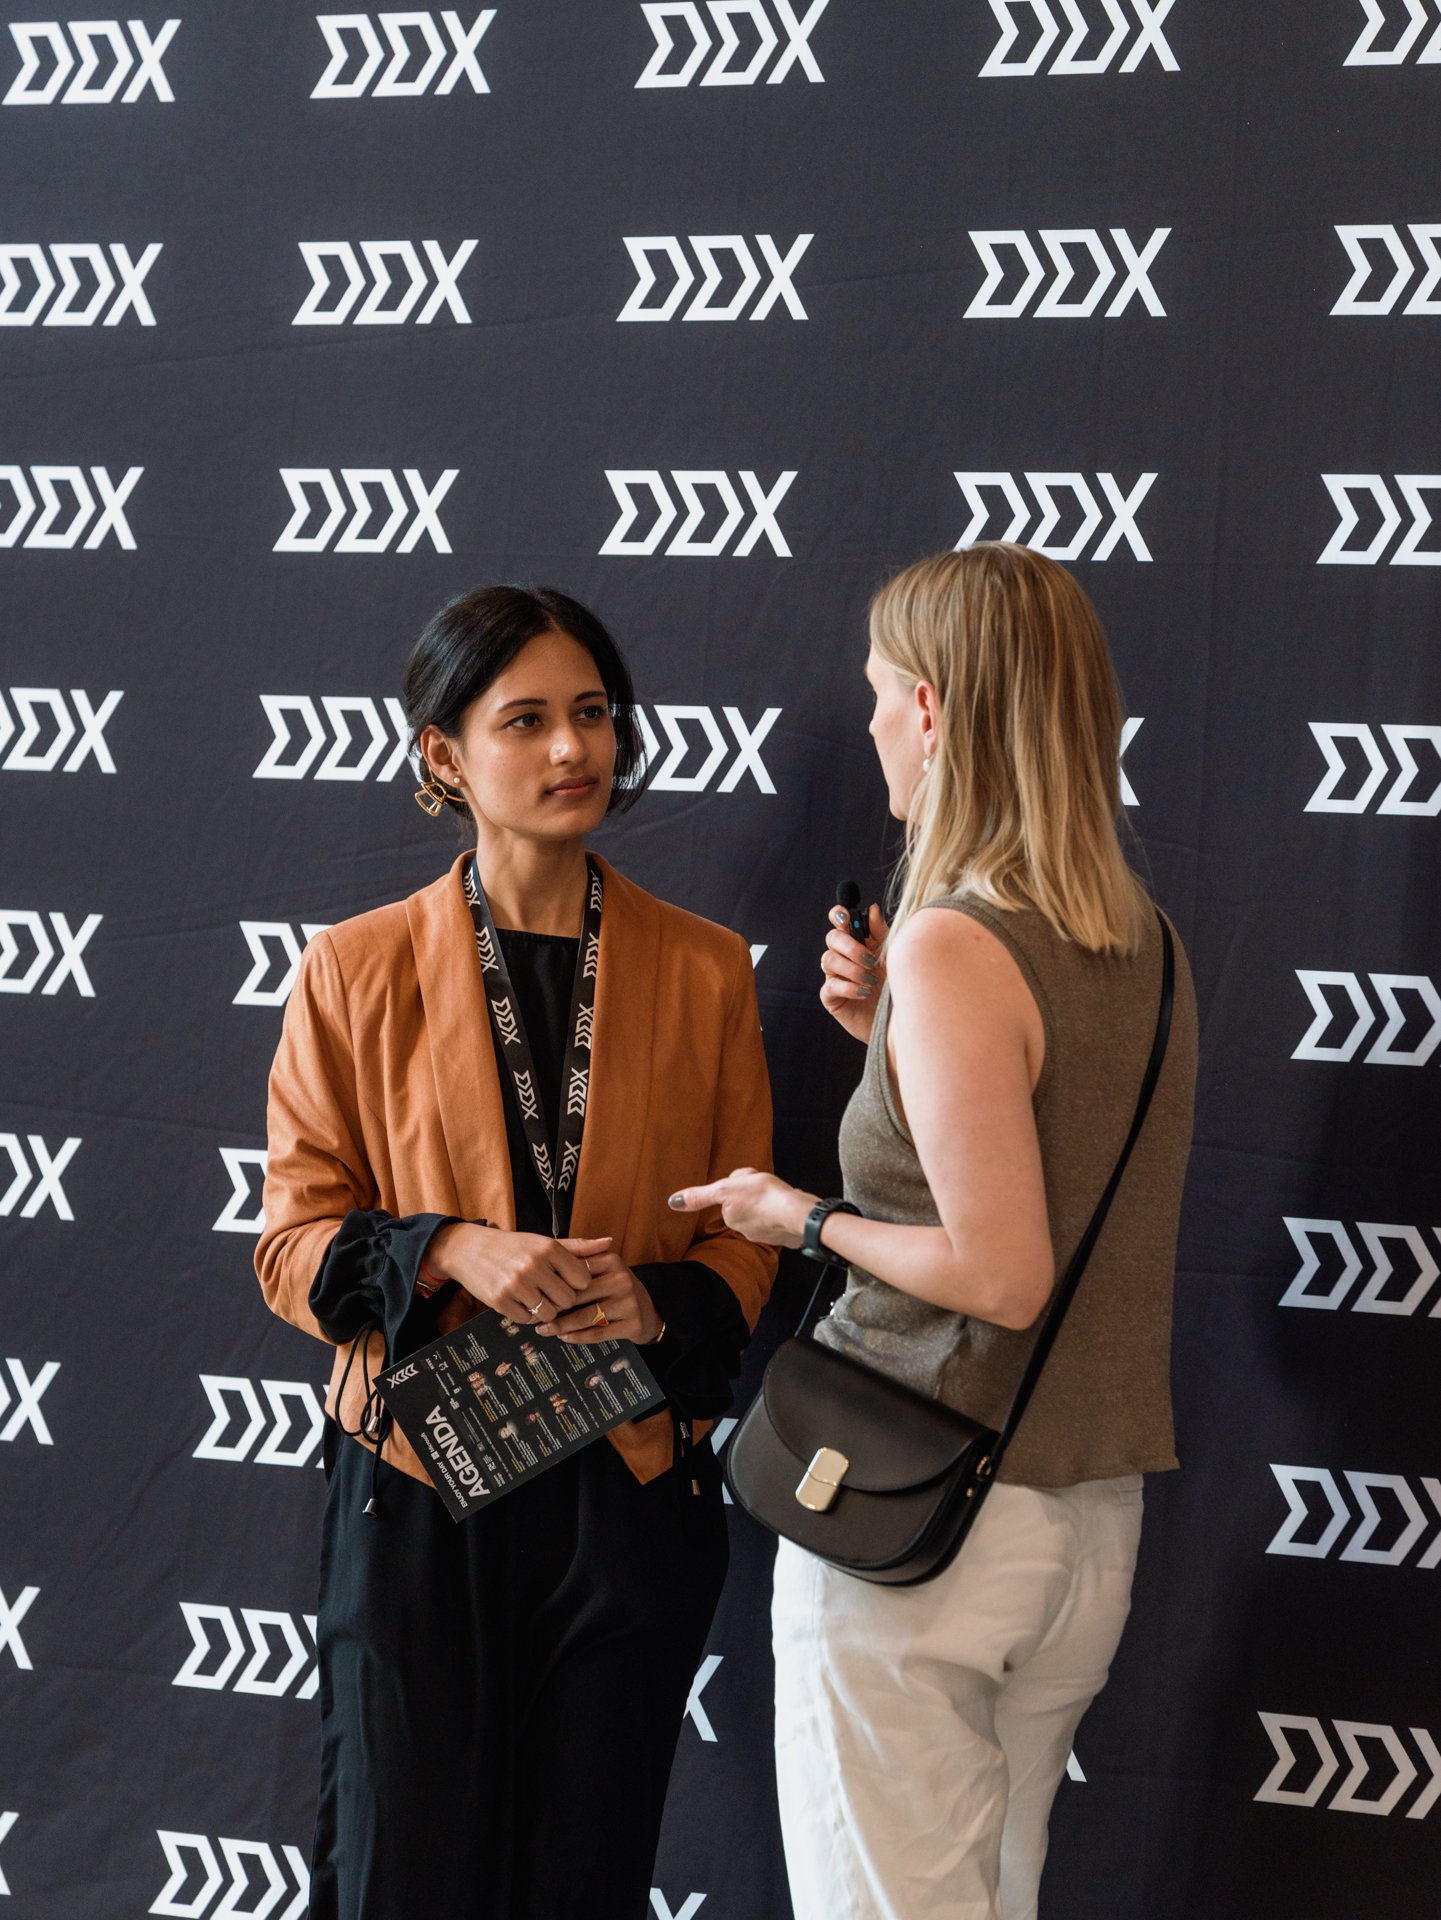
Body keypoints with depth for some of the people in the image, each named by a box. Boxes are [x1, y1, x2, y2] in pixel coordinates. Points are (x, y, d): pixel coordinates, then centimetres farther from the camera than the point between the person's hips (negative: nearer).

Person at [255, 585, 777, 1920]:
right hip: (416, 1487, -1)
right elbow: (295, 1240, 0)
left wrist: (660, 1303, -13)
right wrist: (451, 1254, -18)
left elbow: (747, 1233, 8)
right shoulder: (358, 971, 0)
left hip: (631, 1491, 2)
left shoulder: (703, 971, 4)